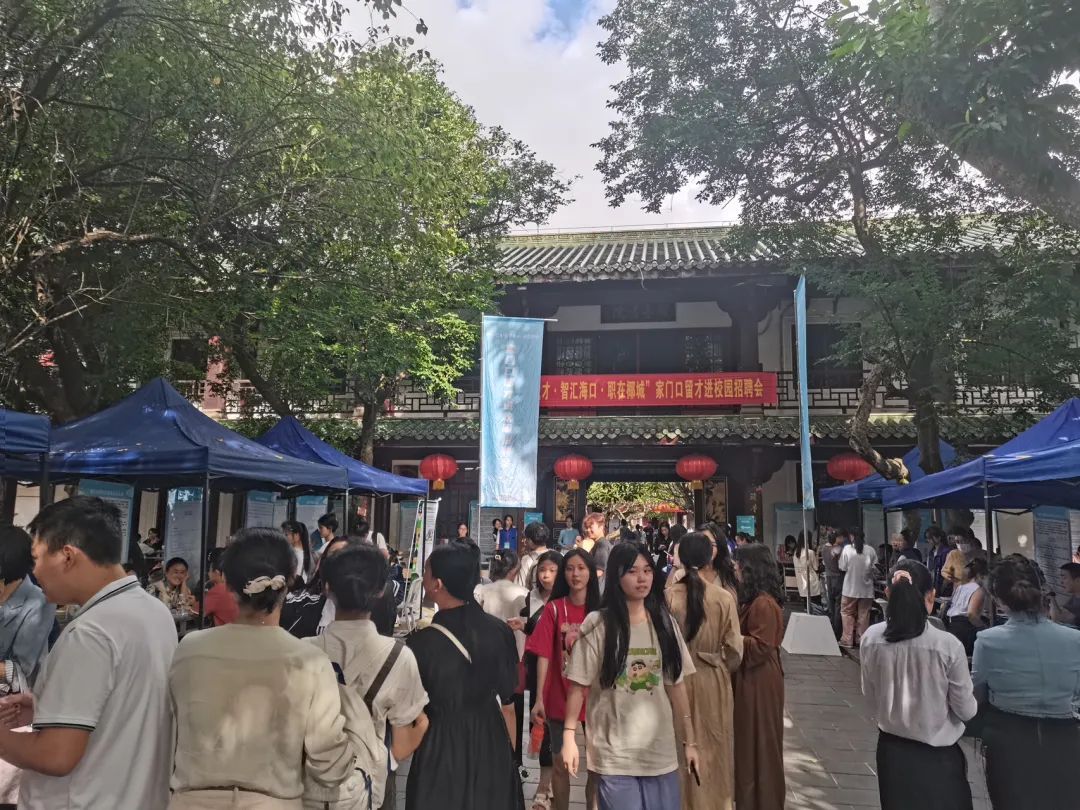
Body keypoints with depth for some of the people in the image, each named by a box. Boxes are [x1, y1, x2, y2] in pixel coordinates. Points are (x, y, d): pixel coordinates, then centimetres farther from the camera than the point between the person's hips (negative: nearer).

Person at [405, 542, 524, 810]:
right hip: (492, 745, 3)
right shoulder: (500, 631, -9)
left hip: (442, 748, -3)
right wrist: (509, 756, 13)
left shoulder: (422, 642, -20)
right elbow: (508, 703, 0)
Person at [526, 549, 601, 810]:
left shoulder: (601, 610, -1)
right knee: (561, 764, 10)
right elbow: (544, 655, -10)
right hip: (559, 697, -1)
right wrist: (539, 699, -14)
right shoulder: (554, 608, -6)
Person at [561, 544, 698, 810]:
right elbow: (578, 685, -5)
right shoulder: (597, 625, -7)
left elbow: (677, 685, 6)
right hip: (613, 754, -3)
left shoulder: (665, 623, 4)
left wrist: (690, 741, 6)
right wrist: (569, 736, -10)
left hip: (661, 750, 3)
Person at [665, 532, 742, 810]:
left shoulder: (668, 596, -14)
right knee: (712, 749, 18)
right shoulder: (724, 598, -13)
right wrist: (723, 672, 12)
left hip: (676, 679, 0)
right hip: (713, 681, 0)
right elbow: (734, 650, -8)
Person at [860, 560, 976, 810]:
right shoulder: (948, 646, -22)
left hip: (891, 748, 3)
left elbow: (871, 700, 1)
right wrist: (972, 701, 11)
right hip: (937, 756, -3)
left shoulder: (871, 639, -12)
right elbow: (966, 711, -10)